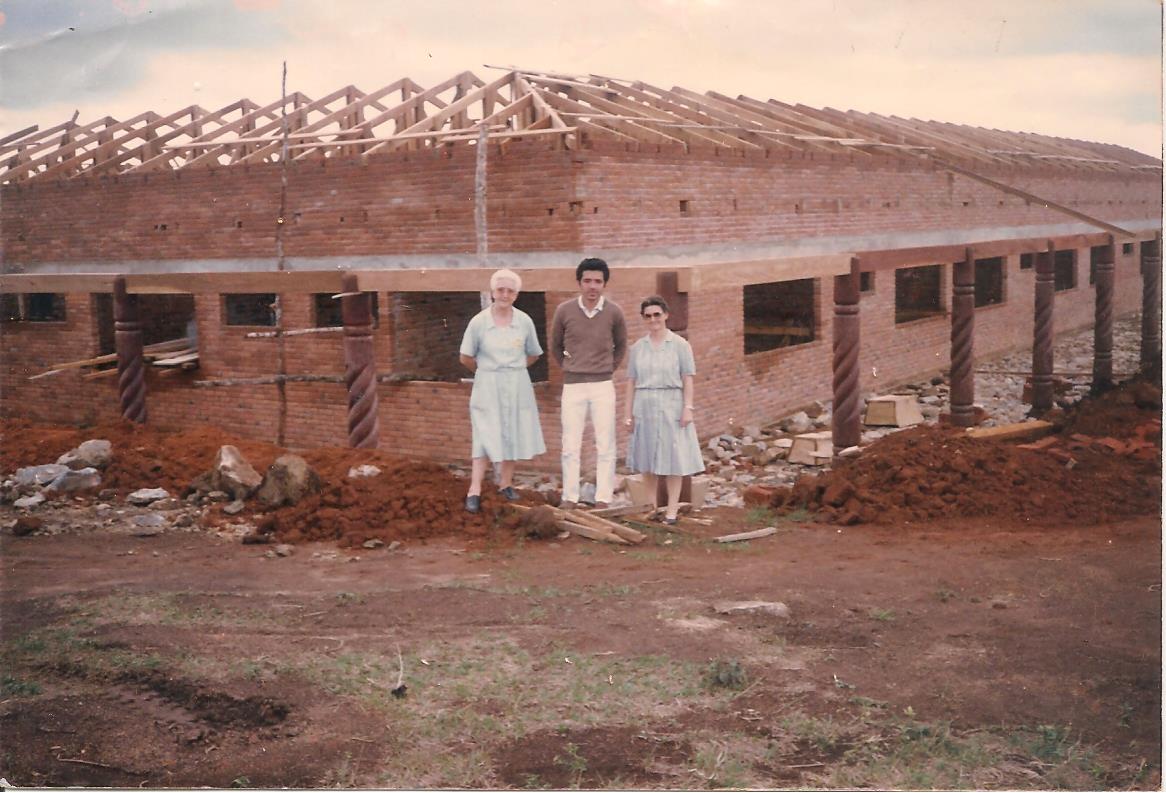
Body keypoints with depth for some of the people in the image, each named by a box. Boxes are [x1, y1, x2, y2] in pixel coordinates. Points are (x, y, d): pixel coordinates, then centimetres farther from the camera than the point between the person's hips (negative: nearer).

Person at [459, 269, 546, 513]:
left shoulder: (524, 321, -1)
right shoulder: (478, 322, -7)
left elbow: (533, 354, 12)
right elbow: (466, 358, 2)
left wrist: (513, 370, 9)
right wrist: (488, 371, 10)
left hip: (517, 386, 3)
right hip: (488, 386, -3)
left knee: (512, 436, 8)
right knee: (485, 438, -8)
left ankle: (505, 484, 23)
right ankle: (474, 491, -8)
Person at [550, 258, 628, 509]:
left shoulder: (614, 312, -4)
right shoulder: (564, 311, -4)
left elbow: (621, 345, 16)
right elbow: (555, 346, 14)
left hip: (603, 386, 0)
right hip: (573, 386, 0)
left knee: (605, 446, 1)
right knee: (570, 446, 2)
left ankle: (603, 500, 7)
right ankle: (569, 499, 9)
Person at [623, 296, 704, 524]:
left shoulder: (680, 345, 0)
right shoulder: (637, 348, 8)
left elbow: (688, 379, -2)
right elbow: (632, 382, 9)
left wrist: (687, 407, -10)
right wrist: (628, 412, 7)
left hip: (671, 406, -3)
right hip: (644, 407, 3)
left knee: (673, 458, -1)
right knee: (647, 458, 8)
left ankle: (672, 509, 3)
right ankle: (651, 506, 19)